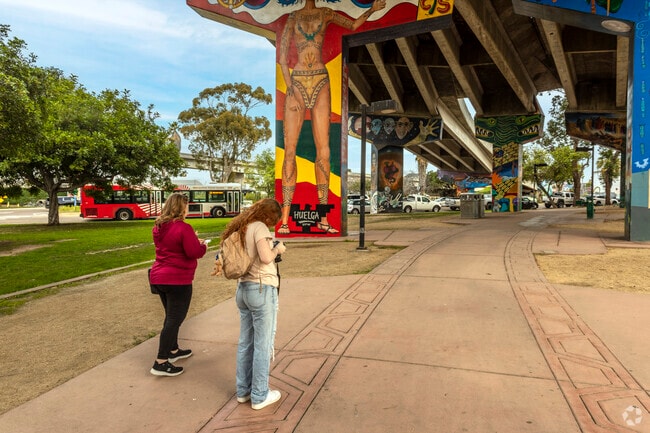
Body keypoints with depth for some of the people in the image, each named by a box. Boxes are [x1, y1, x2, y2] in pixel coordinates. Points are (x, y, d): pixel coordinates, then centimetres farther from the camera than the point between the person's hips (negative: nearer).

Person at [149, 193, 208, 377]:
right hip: (178, 279, -9)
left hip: (159, 277, 9)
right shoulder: (183, 227, -19)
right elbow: (195, 252, -20)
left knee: (171, 316, 22)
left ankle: (173, 350, 35)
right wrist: (203, 245, 0)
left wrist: (193, 241, 15)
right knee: (175, 319, -2)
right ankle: (160, 363, 0)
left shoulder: (159, 226, 7)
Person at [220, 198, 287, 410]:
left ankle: (243, 390, 29)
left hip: (243, 288, 8)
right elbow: (266, 258, -25)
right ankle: (259, 396, 15)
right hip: (262, 289, -8)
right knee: (263, 344, 4)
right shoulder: (259, 227, -13)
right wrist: (278, 249, -5)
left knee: (245, 342, 17)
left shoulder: (241, 228, 12)